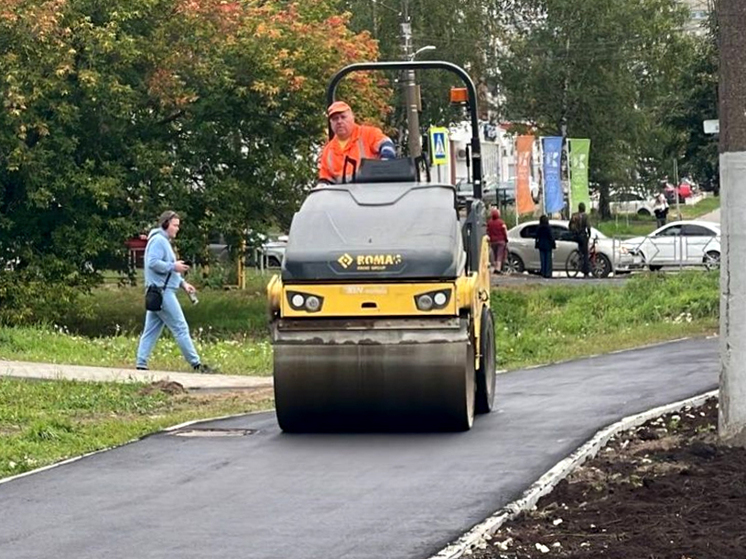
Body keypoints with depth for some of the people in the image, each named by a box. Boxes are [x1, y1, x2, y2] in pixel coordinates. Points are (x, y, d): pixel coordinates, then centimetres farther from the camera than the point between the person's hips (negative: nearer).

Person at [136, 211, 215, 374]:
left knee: (151, 330, 7)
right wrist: (174, 266, -17)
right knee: (180, 328, -7)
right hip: (162, 292, -11)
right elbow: (153, 262, -22)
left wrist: (183, 283, 15)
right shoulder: (158, 240, -11)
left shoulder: (164, 241, 22)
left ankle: (141, 364, 4)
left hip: (158, 292, 11)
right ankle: (196, 363, -4)